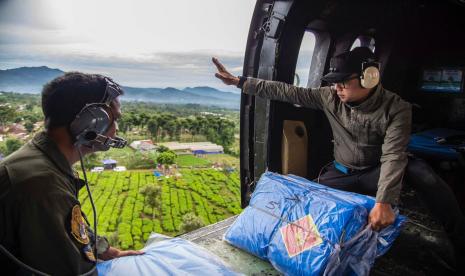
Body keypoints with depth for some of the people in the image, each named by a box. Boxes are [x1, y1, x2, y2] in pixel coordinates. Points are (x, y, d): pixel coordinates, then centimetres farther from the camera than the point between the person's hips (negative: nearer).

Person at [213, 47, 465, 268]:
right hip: (342, 175, 3)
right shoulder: (330, 97, -11)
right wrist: (238, 81, -15)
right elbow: (285, 91, -12)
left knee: (418, 170, -32)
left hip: (375, 174, -3)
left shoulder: (396, 109, -19)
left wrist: (384, 202, -45)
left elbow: (393, 156, -29)